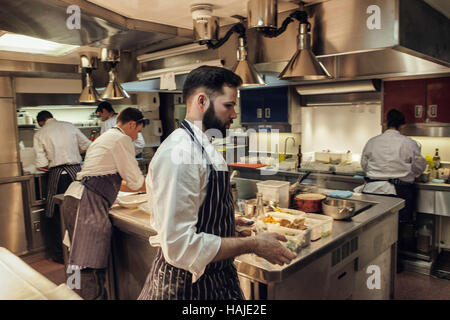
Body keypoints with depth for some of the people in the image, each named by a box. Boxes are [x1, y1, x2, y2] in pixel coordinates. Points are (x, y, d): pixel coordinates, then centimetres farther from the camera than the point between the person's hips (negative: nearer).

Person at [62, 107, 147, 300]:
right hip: (87, 204, -11)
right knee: (90, 268, -11)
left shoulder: (107, 137, 25)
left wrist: (142, 187, 30)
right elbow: (136, 181, -3)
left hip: (75, 200, 11)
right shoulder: (121, 139, -5)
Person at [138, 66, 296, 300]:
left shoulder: (201, 147, 7)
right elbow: (179, 246, -29)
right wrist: (253, 245, -22)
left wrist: (227, 223, 15)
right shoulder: (178, 152, -25)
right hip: (188, 286, -9)